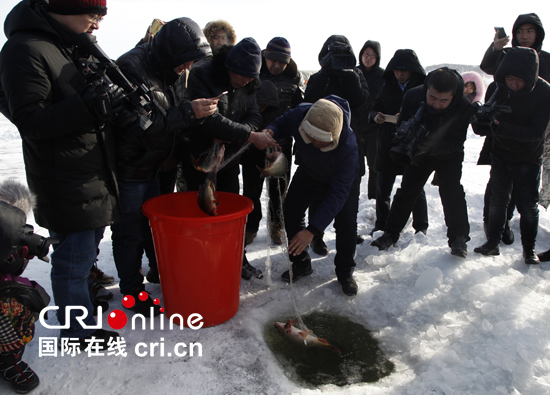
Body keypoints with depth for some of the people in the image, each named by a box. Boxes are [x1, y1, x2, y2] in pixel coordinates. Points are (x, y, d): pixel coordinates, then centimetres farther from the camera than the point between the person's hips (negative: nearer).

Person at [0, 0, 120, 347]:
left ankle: (86, 299, 42)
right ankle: (77, 331, 22)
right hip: (66, 185, -9)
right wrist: (91, 106, -28)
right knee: (74, 259, 4)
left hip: (96, 175, 9)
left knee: (88, 249, 22)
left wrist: (111, 95, 6)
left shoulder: (76, 47, 13)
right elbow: (31, 122, -21)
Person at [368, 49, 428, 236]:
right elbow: (373, 110, 7)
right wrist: (375, 117, -16)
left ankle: (421, 227, 23)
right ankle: (381, 225, 25)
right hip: (387, 147, 3)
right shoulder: (387, 87, 8)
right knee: (383, 189, 9)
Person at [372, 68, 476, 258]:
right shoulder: (413, 96, -25)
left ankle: (458, 238, -2)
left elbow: (455, 143, -29)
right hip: (419, 152, 2)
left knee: (451, 191, -17)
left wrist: (429, 145, -45)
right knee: (406, 190, 3)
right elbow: (402, 123, -8)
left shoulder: (464, 108, -30)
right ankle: (391, 233, 14)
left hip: (449, 156, -2)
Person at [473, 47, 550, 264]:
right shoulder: (495, 88, -14)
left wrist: (502, 128, -37)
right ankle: (492, 243, 22)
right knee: (498, 200, 8)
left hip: (528, 159, -2)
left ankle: (529, 250, 19)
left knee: (528, 205, 2)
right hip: (501, 155, 2)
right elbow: (487, 123, -4)